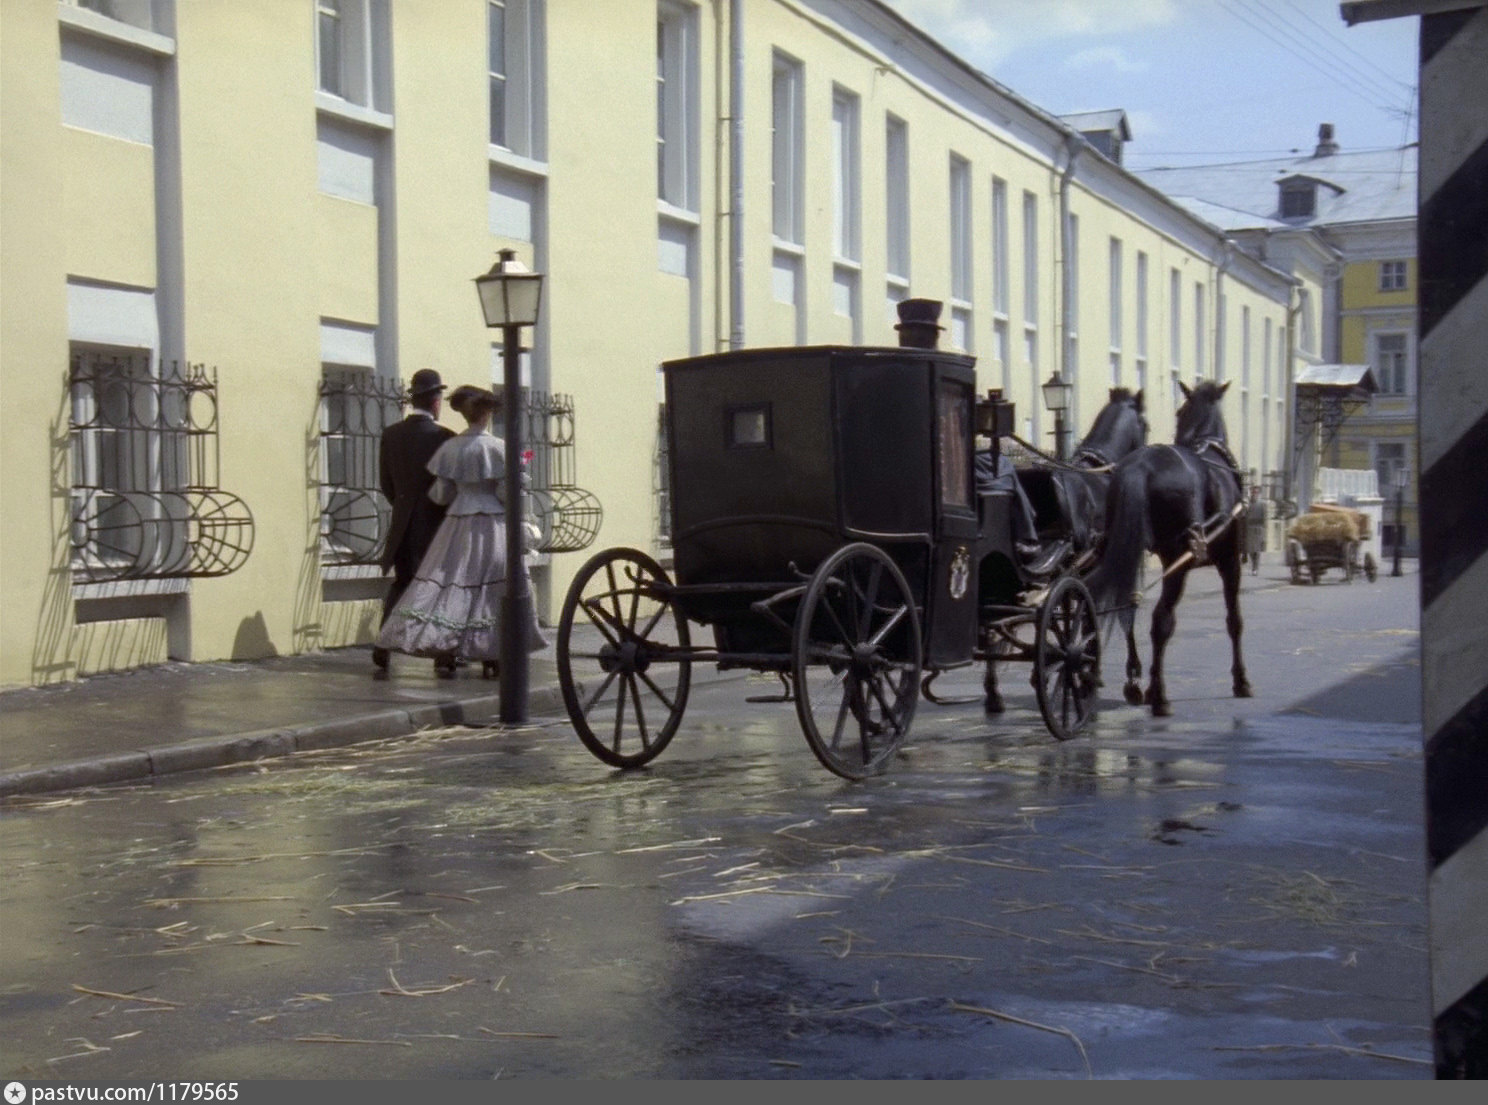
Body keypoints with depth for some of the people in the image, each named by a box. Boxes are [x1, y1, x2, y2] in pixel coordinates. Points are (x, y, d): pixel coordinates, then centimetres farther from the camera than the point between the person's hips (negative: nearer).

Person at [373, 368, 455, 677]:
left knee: (399, 587, 12)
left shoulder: (391, 435, 1)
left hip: (402, 525, 4)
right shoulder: (444, 437, -13)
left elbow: (386, 483, 7)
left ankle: (381, 656, 2)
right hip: (436, 525, -4)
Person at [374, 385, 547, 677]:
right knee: (491, 587, 3)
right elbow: (506, 493, -9)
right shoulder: (497, 448, -8)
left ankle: (445, 656, -4)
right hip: (492, 525, -3)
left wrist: (432, 491, 25)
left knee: (451, 584, 3)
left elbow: (442, 494, 4)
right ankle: (491, 659, 5)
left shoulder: (450, 448, 2)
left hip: (457, 526, 3)